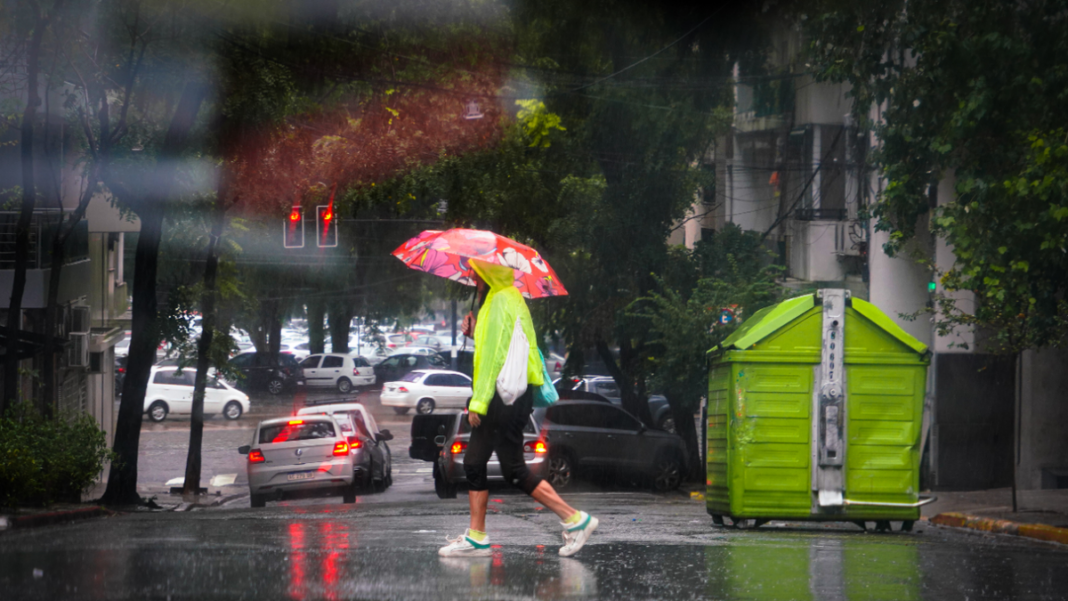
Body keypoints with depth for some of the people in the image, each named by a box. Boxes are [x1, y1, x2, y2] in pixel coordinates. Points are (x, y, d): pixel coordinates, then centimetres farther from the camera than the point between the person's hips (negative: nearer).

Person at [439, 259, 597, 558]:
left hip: (506, 396, -11)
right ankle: (476, 537, 12)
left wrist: (479, 401, -18)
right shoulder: (510, 299, 18)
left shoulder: (502, 301, -14)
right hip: (507, 396, 11)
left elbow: (495, 354, -18)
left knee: (514, 470, -8)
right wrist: (475, 332, 13)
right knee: (474, 463, 10)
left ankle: (575, 519, -5)